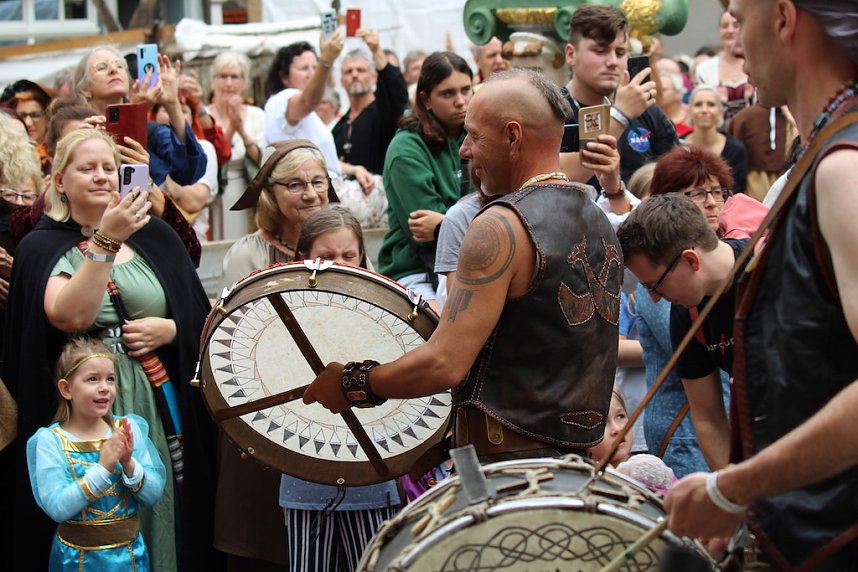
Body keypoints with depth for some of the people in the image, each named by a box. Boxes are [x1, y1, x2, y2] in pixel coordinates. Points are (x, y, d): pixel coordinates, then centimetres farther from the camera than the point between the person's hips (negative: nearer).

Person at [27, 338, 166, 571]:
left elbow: (153, 495, -6)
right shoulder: (49, 440, -11)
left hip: (130, 553, 3)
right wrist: (103, 467, -28)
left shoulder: (129, 429, -2)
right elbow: (57, 508, -21)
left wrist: (129, 464, -23)